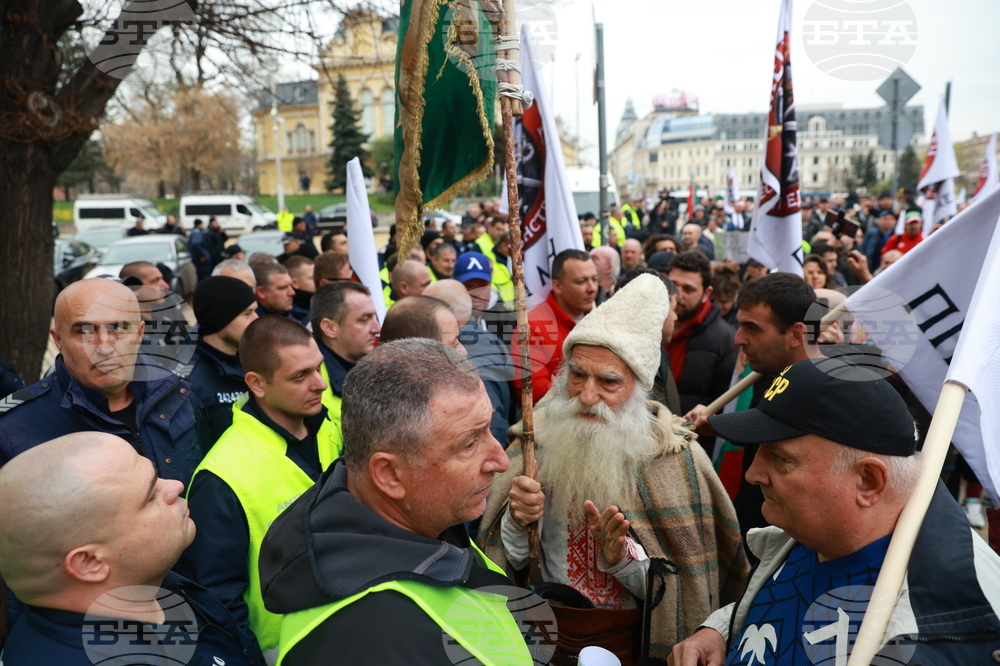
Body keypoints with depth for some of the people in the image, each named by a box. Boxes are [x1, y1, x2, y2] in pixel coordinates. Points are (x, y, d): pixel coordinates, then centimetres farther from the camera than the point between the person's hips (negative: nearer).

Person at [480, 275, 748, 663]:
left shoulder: (676, 458, -15)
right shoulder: (537, 439, -12)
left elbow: (682, 588, -13)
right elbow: (506, 562, -7)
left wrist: (623, 557, -29)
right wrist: (517, 522, -25)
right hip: (545, 631, 1)